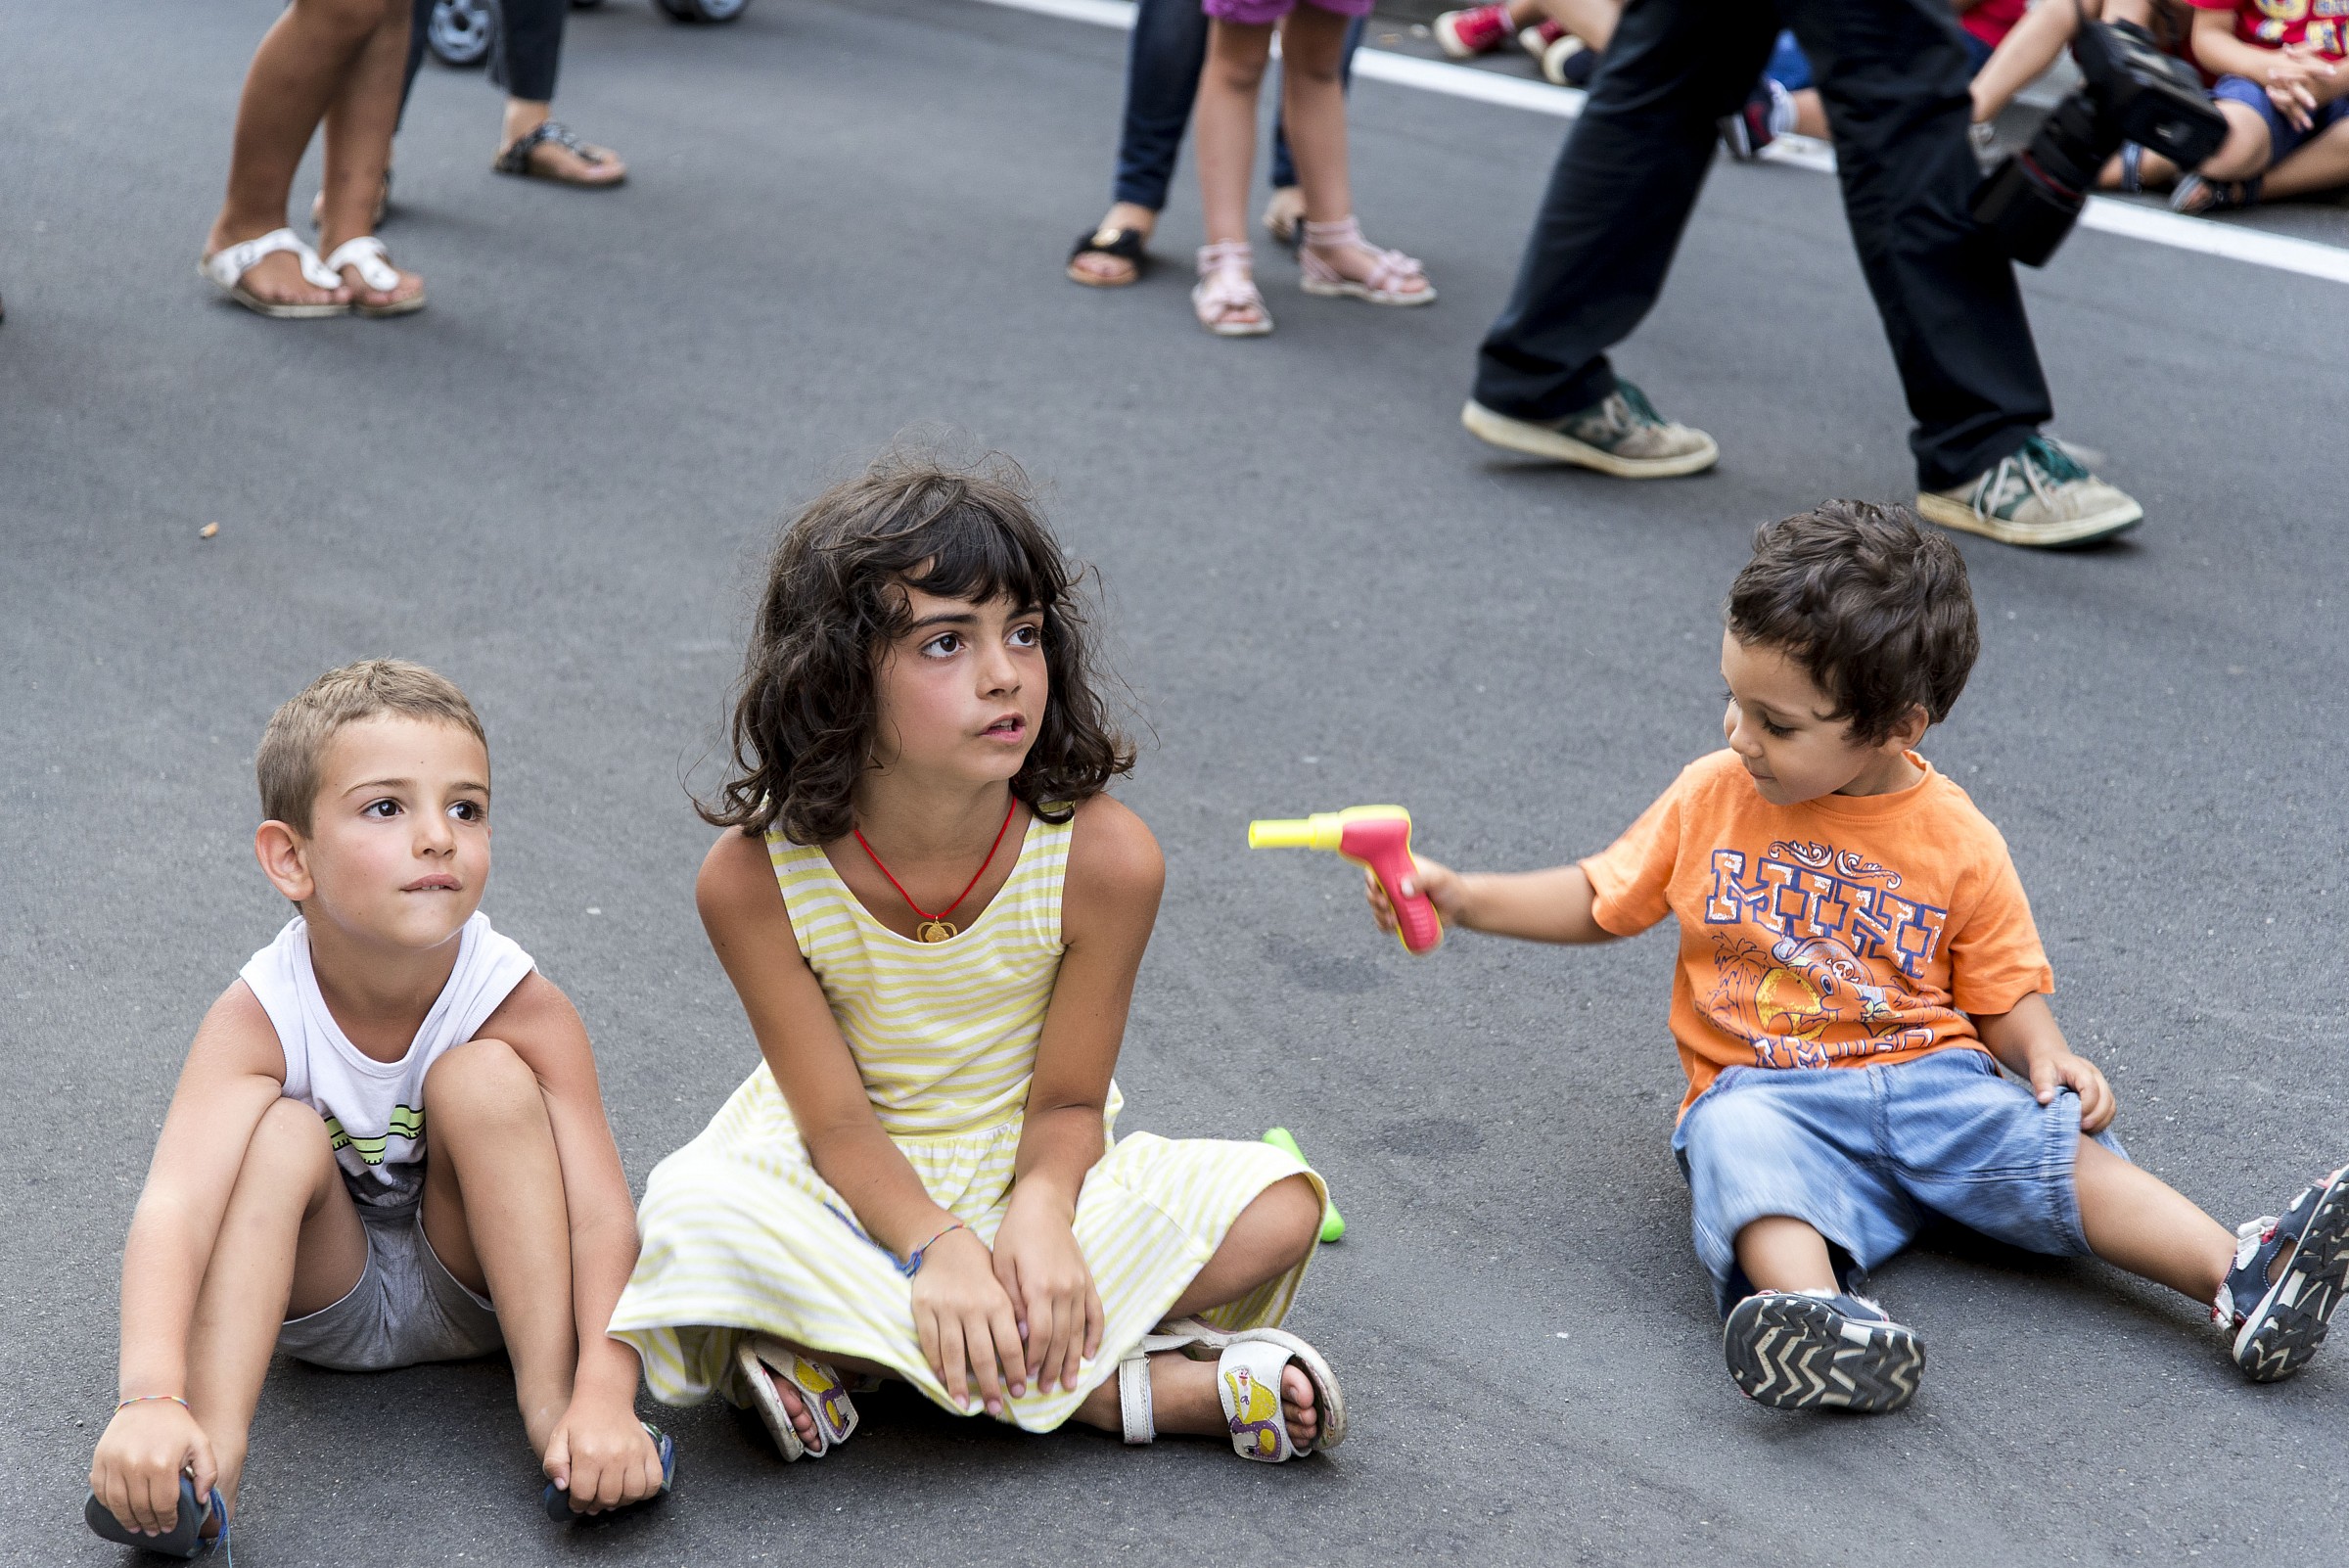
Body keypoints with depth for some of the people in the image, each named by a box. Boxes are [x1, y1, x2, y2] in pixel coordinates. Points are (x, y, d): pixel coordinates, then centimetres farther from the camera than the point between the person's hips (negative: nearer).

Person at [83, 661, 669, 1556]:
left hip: (473, 1286, 0)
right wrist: (152, 1399, -56)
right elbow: (176, 1204, -40)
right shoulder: (258, 1019, -25)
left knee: (484, 1077, -26)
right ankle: (211, 1454, -36)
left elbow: (601, 1213, -29)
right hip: (323, 1296, 0)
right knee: (284, 1135, -29)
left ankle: (552, 1402, -24)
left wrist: (606, 1398, -45)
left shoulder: (522, 1008, -23)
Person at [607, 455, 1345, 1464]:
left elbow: (1067, 1098, -12)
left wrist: (1040, 1215, -32)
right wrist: (938, 1248, -33)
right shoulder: (754, 878, -21)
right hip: (855, 1189, -1)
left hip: (1027, 1169, 1)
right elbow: (835, 1119, -17)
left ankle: (854, 1352, -21)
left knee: (1280, 1210, -23)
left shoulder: (1102, 857, -20)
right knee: (699, 1216, -35)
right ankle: (1132, 1386, -28)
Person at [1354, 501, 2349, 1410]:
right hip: (1768, 1094, -1)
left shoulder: (1958, 844, 3)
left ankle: (2245, 1282, -37)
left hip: (1931, 1078, 1)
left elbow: (2003, 989, 10)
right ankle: (1827, 1321, -62)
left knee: (2057, 1141, -27)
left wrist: (2046, 1054, -11)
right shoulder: (1711, 799, 7)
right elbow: (1602, 902, 18)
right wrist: (1462, 898, 7)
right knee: (1737, 1146, -36)